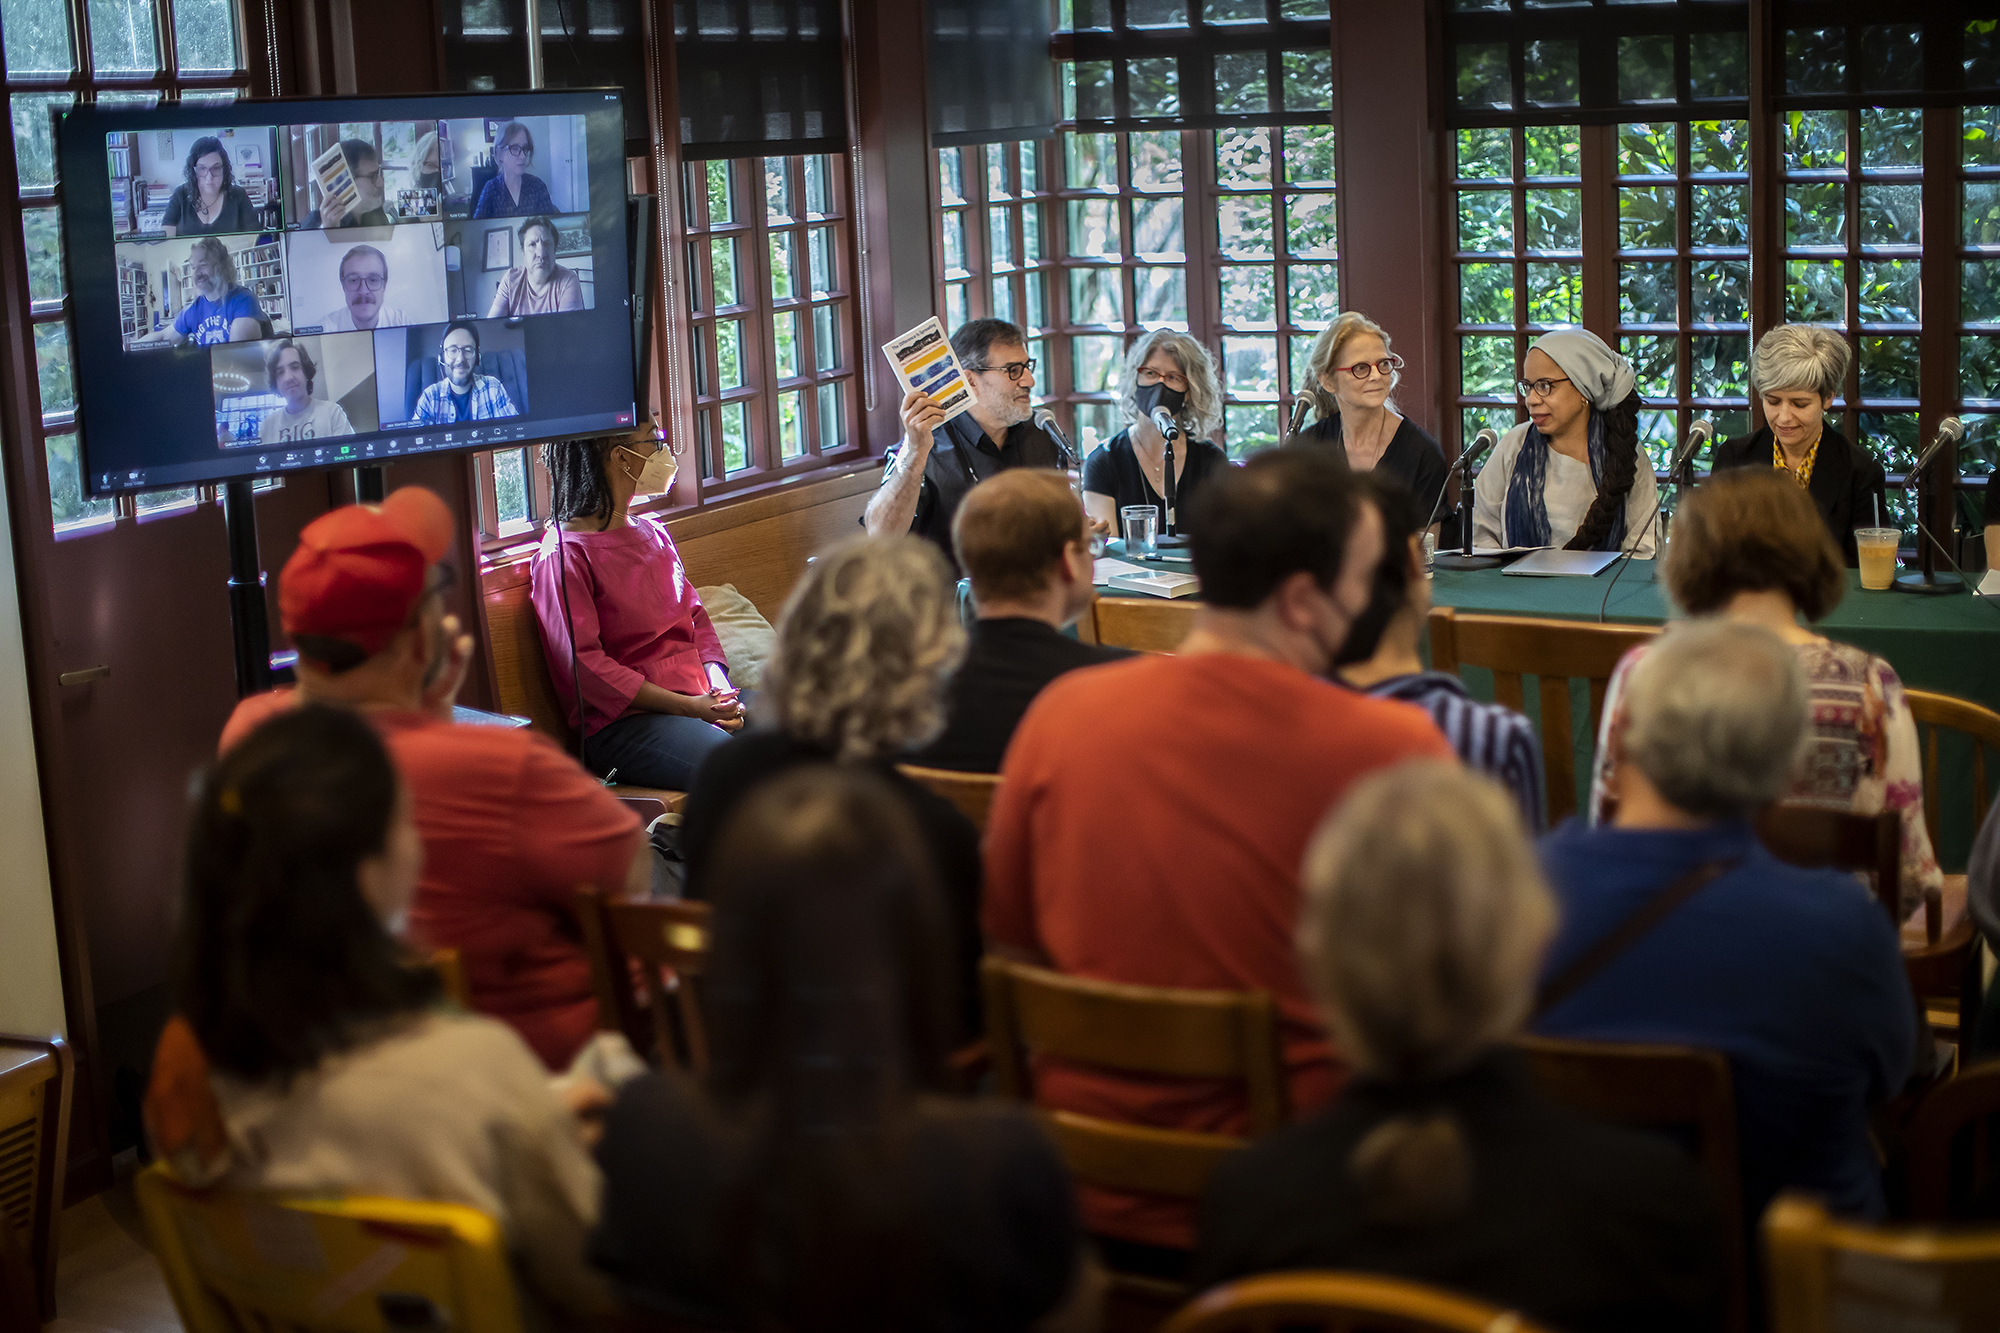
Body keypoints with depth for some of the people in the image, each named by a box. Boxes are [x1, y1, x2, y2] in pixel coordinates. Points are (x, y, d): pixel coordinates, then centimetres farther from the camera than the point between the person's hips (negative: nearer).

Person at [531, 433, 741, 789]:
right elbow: (581, 664, -13)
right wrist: (687, 706, -17)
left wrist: (719, 685, -2)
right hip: (622, 720, -8)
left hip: (700, 700, 8)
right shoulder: (563, 554, -6)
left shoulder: (653, 533, 20)